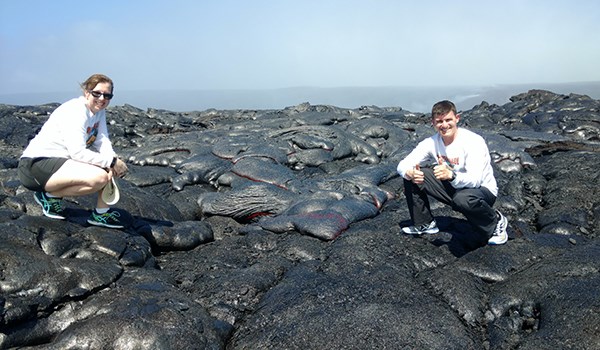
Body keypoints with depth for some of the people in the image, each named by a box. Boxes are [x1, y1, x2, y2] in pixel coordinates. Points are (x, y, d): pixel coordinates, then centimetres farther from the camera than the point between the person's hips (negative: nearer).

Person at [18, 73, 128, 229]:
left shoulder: (99, 111, 6)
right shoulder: (75, 111, -21)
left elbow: (103, 141, -3)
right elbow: (77, 152, -28)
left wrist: (112, 159, -22)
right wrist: (111, 162, -24)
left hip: (61, 160, 10)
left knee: (114, 164, 0)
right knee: (99, 177, -29)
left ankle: (101, 212, 4)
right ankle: (50, 195, -7)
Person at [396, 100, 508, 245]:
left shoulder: (474, 141, -23)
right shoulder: (431, 142, -8)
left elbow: (475, 180, -33)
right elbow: (402, 165, -11)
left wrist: (451, 175, -52)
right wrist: (410, 173, -35)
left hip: (482, 189, -5)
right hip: (453, 188, 5)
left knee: (462, 199, -42)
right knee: (411, 176, -11)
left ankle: (496, 222, -8)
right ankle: (425, 224, 6)